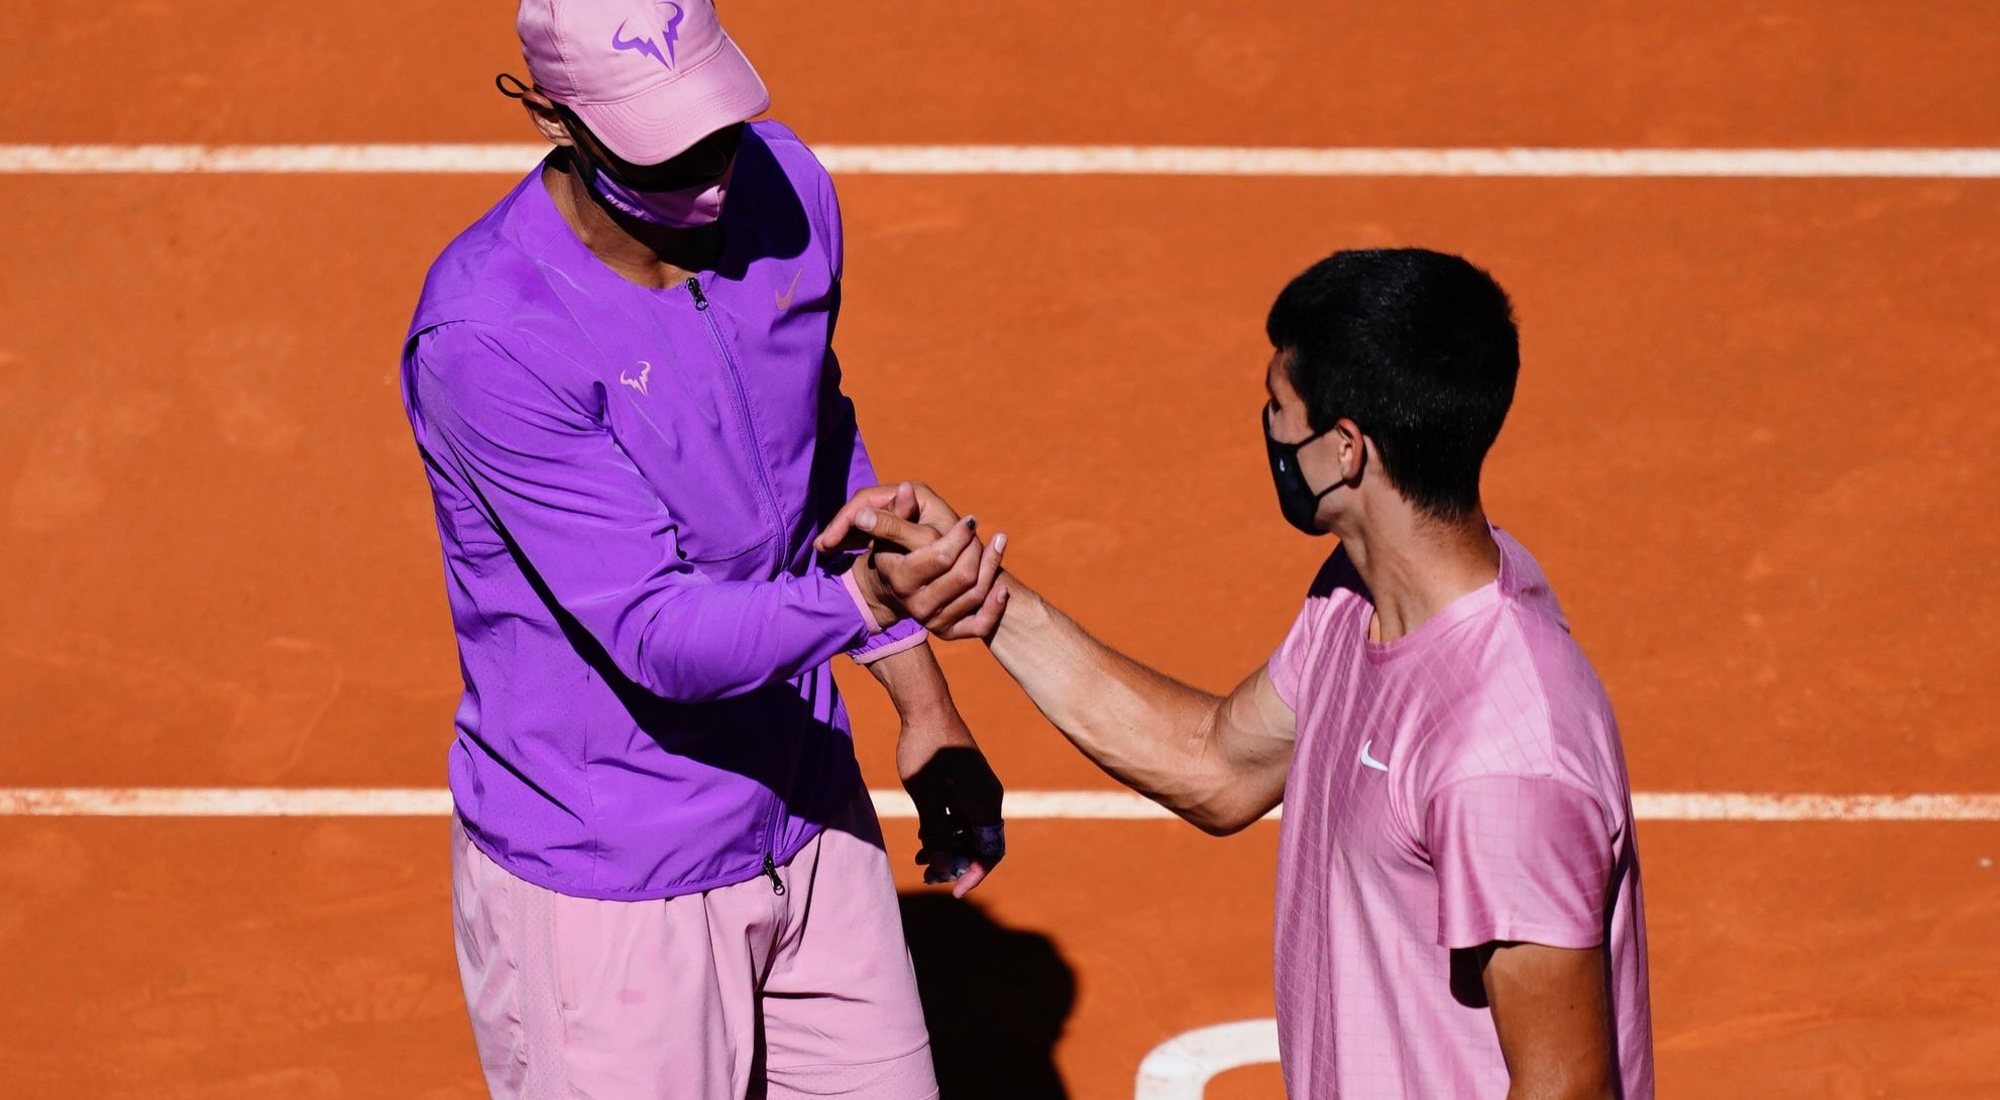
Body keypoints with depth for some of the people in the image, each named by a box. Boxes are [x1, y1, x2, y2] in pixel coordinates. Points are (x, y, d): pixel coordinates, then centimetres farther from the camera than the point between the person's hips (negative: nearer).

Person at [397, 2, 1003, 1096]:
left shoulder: (786, 188, -6)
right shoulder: (488, 338, -27)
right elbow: (656, 635, -28)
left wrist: (924, 708, 12)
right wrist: (870, 598, -45)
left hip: (805, 818, 6)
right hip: (603, 884, -6)